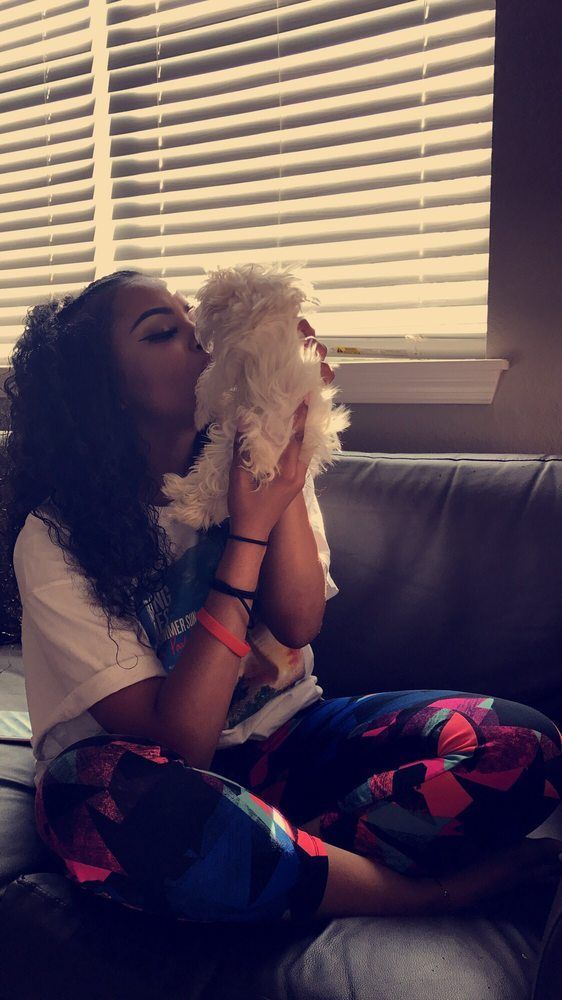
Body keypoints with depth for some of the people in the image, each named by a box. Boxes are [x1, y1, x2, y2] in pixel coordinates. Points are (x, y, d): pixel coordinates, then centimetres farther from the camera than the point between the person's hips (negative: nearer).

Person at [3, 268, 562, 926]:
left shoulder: (244, 462, 0)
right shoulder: (56, 540, -14)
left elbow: (299, 625, -14)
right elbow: (177, 741, -22)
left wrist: (284, 446, -22)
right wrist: (249, 528, -26)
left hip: (283, 736, 3)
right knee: (102, 803, -42)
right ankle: (433, 891, -22)